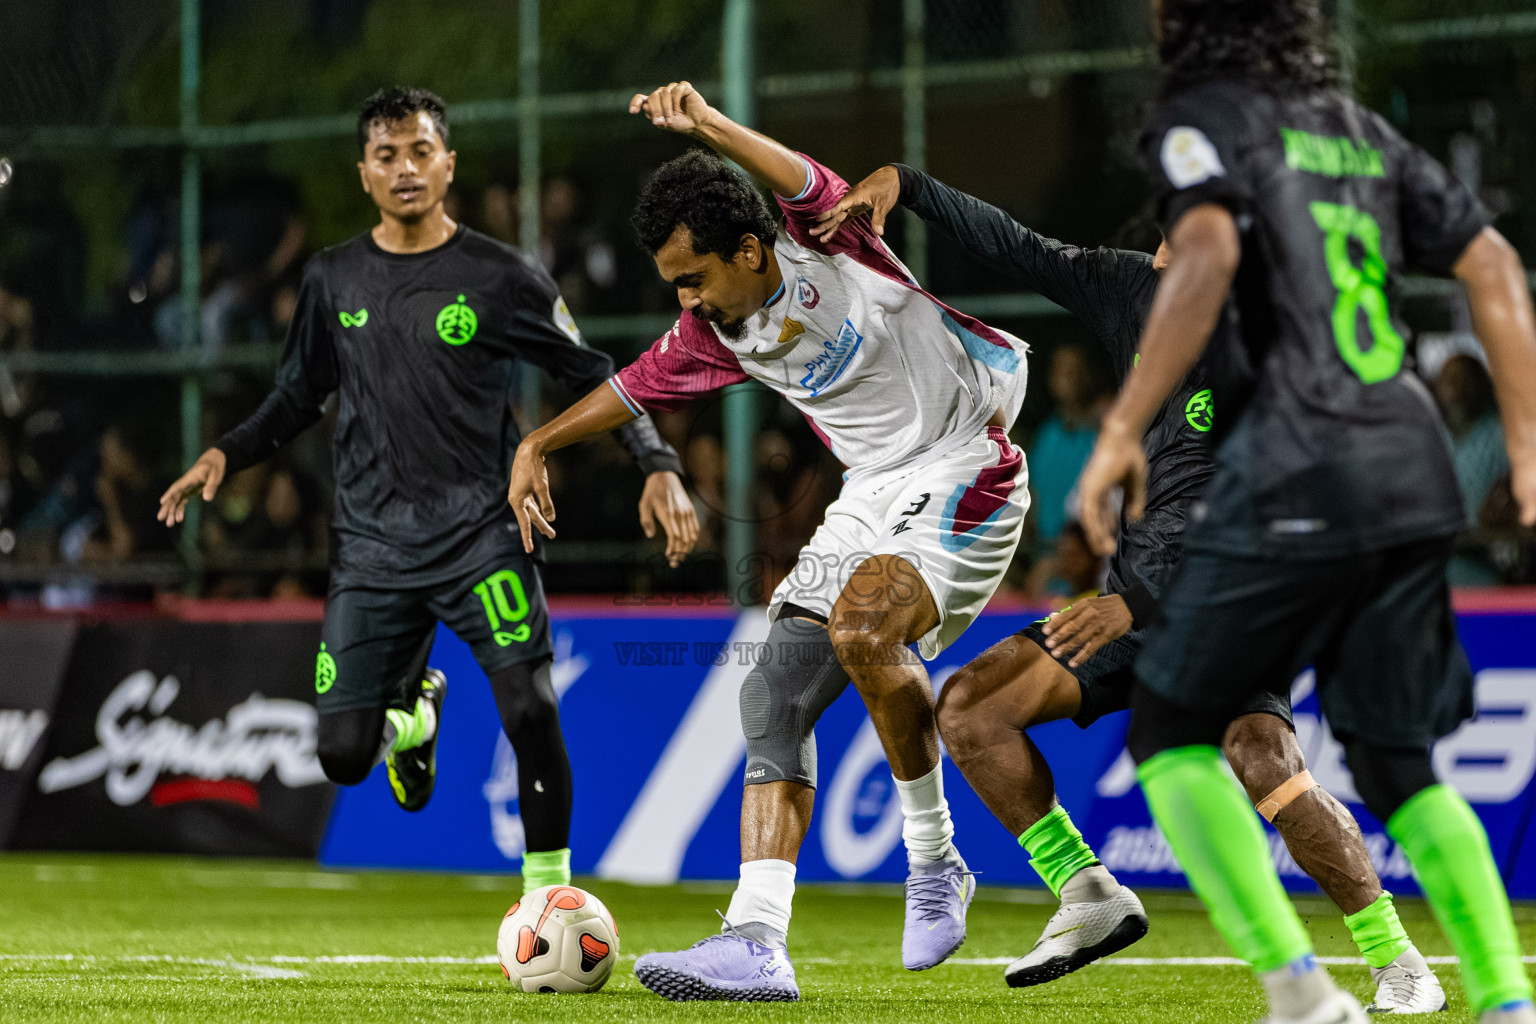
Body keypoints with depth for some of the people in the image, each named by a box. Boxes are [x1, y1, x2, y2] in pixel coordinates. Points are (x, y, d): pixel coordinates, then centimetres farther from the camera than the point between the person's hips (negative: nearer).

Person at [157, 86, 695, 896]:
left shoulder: (501, 278, 0)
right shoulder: (333, 280, 9)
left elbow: (595, 377, 4)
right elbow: (299, 396, 19)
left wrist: (658, 465, -8)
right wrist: (227, 454, 2)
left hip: (481, 532, -3)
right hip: (373, 543, 3)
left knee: (530, 712, -21)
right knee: (344, 755, -3)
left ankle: (550, 890, -3)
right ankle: (413, 714, 34)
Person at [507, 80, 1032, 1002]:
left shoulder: (835, 251, -15)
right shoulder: (717, 335, 4)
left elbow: (815, 188, -37)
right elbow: (637, 386, 22)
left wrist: (709, 124, -48)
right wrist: (540, 444, 23)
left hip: (965, 481, -8)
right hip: (871, 499, 8)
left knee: (860, 629, -32)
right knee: (774, 691, -7)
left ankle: (935, 863, -12)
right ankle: (758, 943, -12)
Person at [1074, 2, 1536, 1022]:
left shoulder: (1203, 118, 0)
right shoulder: (1358, 128, 21)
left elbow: (1208, 254, -19)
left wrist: (1122, 429, -18)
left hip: (1294, 476, -7)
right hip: (1417, 469, 7)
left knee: (1171, 733, 5)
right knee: (1396, 762, 14)